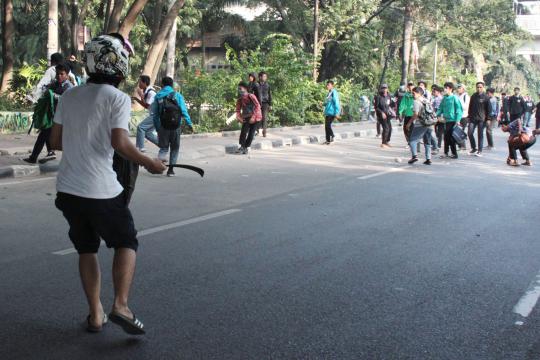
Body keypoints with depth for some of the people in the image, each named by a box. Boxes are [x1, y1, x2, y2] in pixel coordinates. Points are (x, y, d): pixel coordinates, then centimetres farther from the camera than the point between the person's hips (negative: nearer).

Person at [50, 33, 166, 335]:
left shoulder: (69, 96, 9)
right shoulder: (118, 98, -8)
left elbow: (55, 141, 11)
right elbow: (120, 142, -18)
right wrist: (149, 163, -6)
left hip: (67, 189, 6)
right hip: (102, 191, -5)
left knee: (87, 249, 17)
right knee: (126, 243, 12)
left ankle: (96, 315, 18)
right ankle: (121, 305, -3)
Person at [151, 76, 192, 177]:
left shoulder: (158, 97, 4)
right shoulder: (177, 95, -1)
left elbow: (154, 114, 5)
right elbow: (184, 111, -8)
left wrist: (157, 128, 11)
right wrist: (189, 123, -3)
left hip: (163, 127, 1)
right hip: (176, 126, -1)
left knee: (163, 147, 11)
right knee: (175, 148, 14)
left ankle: (160, 158, -22)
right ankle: (171, 169, 15)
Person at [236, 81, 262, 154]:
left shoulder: (251, 96, -16)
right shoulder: (239, 99, 0)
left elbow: (258, 106, -20)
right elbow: (238, 110, 4)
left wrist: (253, 117, -24)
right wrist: (239, 117, -15)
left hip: (254, 117, -4)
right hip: (246, 118, 4)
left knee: (251, 133, -2)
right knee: (243, 131, -7)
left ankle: (246, 147, 9)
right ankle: (242, 146, 3)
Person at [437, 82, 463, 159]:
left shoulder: (455, 98, -9)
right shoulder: (444, 98, 10)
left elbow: (459, 109, -10)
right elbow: (441, 109, 15)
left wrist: (457, 120, -16)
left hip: (453, 120, -6)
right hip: (446, 120, 6)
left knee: (452, 137, -4)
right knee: (446, 137, 9)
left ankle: (454, 153, 5)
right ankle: (446, 153, 17)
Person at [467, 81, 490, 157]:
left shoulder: (486, 97, -2)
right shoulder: (473, 96, 8)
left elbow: (488, 109, -1)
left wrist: (488, 119, -6)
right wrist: (469, 116, 10)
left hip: (481, 119, -3)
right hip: (472, 118, 3)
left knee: (480, 135, 1)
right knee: (470, 133, -4)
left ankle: (479, 151, 7)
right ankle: (473, 148, 12)